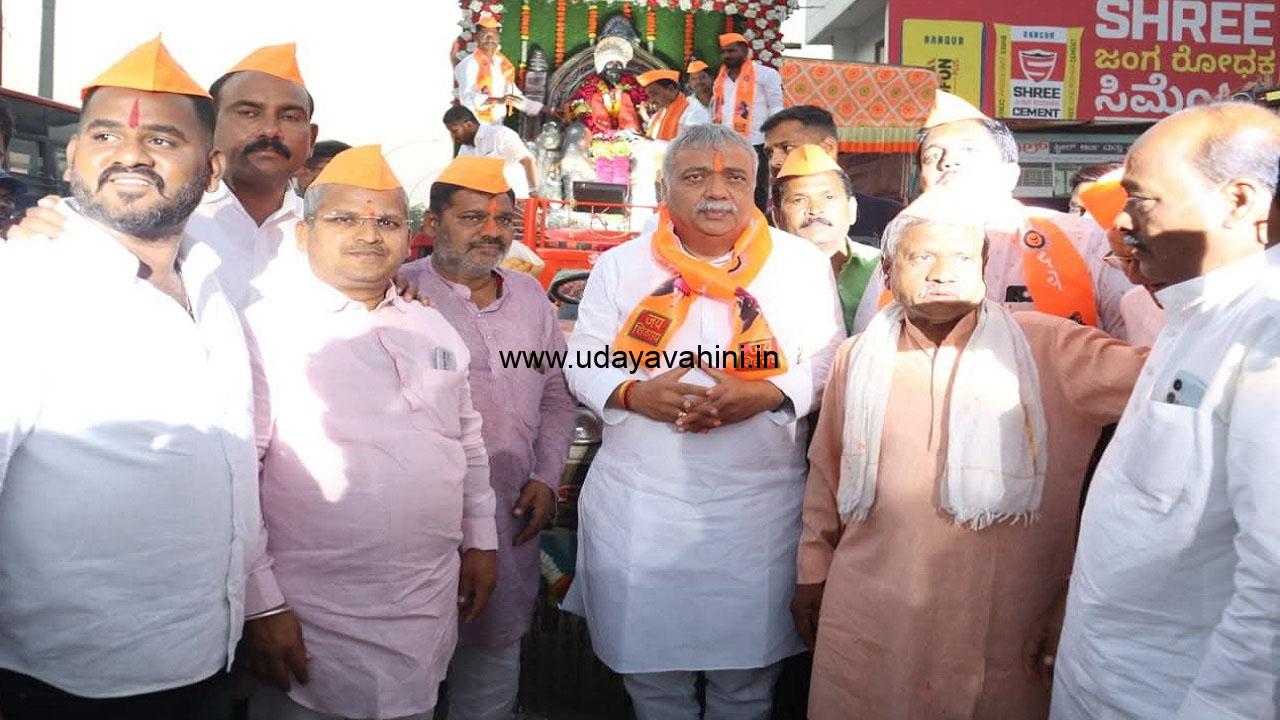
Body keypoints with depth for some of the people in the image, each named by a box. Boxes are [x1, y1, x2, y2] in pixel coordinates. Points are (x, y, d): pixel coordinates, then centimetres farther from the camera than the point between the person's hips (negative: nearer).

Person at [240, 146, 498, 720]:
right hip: (313, 625, -5)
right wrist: (262, 604, -14)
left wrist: (480, 541, 14)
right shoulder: (267, 329, -10)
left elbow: (468, 441, 16)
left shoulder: (434, 329, 9)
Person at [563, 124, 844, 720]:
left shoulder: (803, 263, 1)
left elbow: (829, 363, 2)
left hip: (761, 506, 0)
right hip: (637, 506, 1)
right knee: (648, 670, 16)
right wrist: (635, 393, -17)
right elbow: (582, 364, 3)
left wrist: (767, 393, -17)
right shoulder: (620, 265, 2)